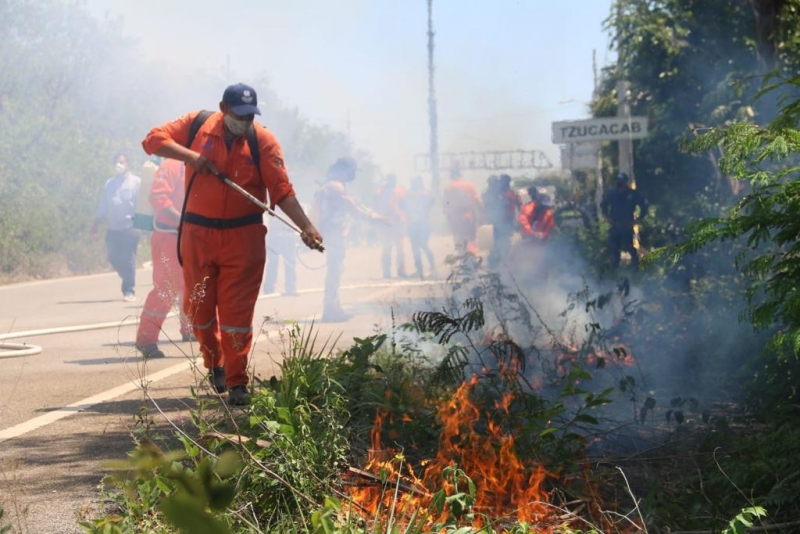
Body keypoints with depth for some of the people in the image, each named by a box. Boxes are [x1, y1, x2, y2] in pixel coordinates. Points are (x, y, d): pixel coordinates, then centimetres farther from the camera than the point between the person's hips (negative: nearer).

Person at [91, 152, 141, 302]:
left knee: (128, 259, -7)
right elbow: (103, 206, 19)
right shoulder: (109, 184, 16)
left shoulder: (135, 182, 1)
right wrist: (96, 223, 13)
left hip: (129, 227, -5)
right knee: (114, 258, 3)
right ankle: (128, 285, 22)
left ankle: (129, 291, 1)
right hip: (112, 228, 5)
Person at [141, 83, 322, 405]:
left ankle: (236, 382, 5)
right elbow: (153, 140, 0)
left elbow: (282, 191, -10)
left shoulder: (263, 141, -5)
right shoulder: (197, 125, 0)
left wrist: (306, 227, -21)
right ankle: (214, 364, 34)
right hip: (198, 233, 2)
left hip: (244, 236, -2)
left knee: (237, 314, -4)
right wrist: (188, 155, -15)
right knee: (198, 306, 10)